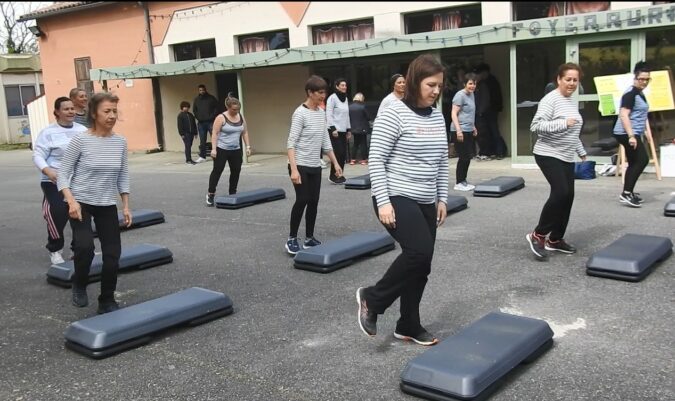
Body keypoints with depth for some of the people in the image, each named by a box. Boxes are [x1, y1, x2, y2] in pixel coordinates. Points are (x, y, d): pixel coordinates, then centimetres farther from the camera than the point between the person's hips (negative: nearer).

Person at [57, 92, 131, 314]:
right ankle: (79, 285, 6)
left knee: (113, 255, 0)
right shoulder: (80, 140, -13)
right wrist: (71, 201, -23)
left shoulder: (120, 142, -1)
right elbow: (63, 173, -10)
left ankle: (107, 301, 21)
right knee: (85, 247, -25)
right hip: (81, 203, -4)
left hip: (107, 206, 4)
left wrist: (126, 206, 5)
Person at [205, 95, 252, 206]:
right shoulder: (221, 118, -12)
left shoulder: (241, 117, 6)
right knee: (217, 170, -3)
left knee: (236, 171, 7)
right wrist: (213, 149, -20)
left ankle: (232, 193, 19)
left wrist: (248, 146, 5)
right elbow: (215, 134, -14)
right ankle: (210, 194, 3)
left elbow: (245, 133, 12)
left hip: (236, 150, 6)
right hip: (222, 150, -6)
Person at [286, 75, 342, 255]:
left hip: (315, 167, 7)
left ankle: (309, 238, 18)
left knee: (313, 202, 8)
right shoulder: (300, 113, -14)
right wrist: (294, 168, -27)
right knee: (302, 201, -8)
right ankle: (291, 239, 4)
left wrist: (335, 162, 14)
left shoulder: (322, 112, 9)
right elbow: (291, 143, -18)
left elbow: (325, 140, 16)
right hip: (301, 166, -7)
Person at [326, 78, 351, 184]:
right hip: (335, 130, -7)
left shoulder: (345, 98, 15)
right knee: (338, 152, -11)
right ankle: (333, 176, -1)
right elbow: (329, 114, -11)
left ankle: (339, 175, 15)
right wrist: (333, 129, -18)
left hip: (343, 130, 7)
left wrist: (349, 129, 18)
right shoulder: (332, 98, -7)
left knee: (343, 153, 4)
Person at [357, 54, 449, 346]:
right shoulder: (393, 114, -12)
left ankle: (408, 327, 25)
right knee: (419, 253, -23)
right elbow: (376, 160, -14)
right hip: (397, 200, -8)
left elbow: (441, 162, 17)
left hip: (425, 203, 8)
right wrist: (383, 201, -19)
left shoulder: (438, 117, 10)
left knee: (421, 265, 9)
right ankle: (371, 299, -1)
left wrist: (442, 198, 14)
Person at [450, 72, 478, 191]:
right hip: (460, 132, -9)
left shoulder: (471, 94, 16)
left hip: (468, 131, 9)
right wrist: (458, 130, -25)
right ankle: (458, 183, 2)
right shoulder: (460, 95, -12)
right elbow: (454, 113, -17)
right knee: (464, 157, -7)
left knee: (468, 157, 11)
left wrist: (473, 127, 29)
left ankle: (463, 181, 21)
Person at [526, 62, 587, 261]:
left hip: (567, 157, 9)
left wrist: (582, 153, 26)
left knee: (568, 196, 5)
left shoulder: (573, 102, 15)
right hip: (548, 155, -9)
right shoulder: (550, 100, -12)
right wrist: (563, 123, -27)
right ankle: (538, 235, -6)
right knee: (561, 193, -19)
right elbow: (536, 126, -22)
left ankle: (555, 239, 17)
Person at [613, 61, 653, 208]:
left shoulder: (640, 94, 18)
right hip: (626, 133, -10)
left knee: (634, 163, 13)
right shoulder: (630, 93, -14)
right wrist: (631, 136, -27)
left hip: (634, 133, 10)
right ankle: (626, 193, -12)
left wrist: (647, 131, 25)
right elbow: (624, 115, -22)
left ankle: (627, 193, 21)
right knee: (643, 159, -14)